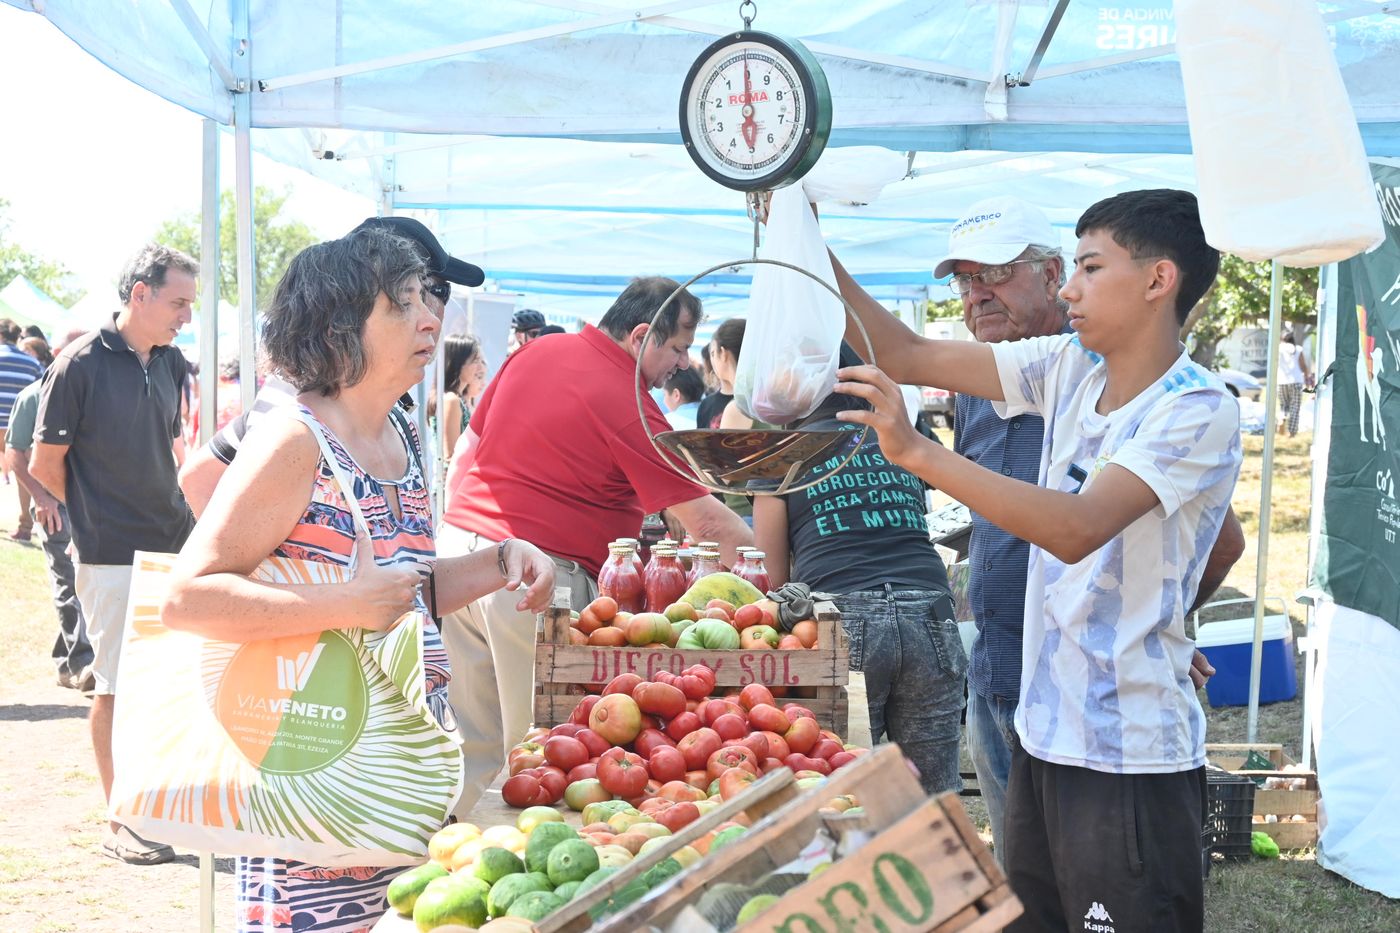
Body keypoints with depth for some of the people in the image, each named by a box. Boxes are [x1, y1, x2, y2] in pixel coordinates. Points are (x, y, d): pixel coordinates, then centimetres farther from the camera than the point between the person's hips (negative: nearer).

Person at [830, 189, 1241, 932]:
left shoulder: (1198, 412, -16)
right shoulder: (1067, 369, 5)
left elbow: (1076, 529, -29)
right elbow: (907, 355, 5)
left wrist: (915, 452, -34)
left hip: (1129, 759, -7)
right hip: (1041, 732, 7)